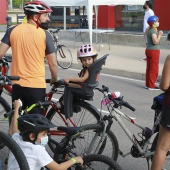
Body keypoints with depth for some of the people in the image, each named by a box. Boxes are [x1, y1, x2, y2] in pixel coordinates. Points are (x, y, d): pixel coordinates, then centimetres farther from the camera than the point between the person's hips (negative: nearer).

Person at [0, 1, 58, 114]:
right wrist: (55, 80, 14)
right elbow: (53, 64, -4)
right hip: (37, 85, -3)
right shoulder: (45, 34, -7)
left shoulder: (13, 30, 1)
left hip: (18, 84, 3)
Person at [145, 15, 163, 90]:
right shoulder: (153, 31, -18)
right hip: (154, 51, -10)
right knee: (154, 69, -2)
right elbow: (155, 41, -26)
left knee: (149, 68, 14)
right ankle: (151, 85, 2)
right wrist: (159, 34, -16)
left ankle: (148, 84, 20)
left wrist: (158, 33, 12)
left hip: (148, 50, 10)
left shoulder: (149, 30, 11)